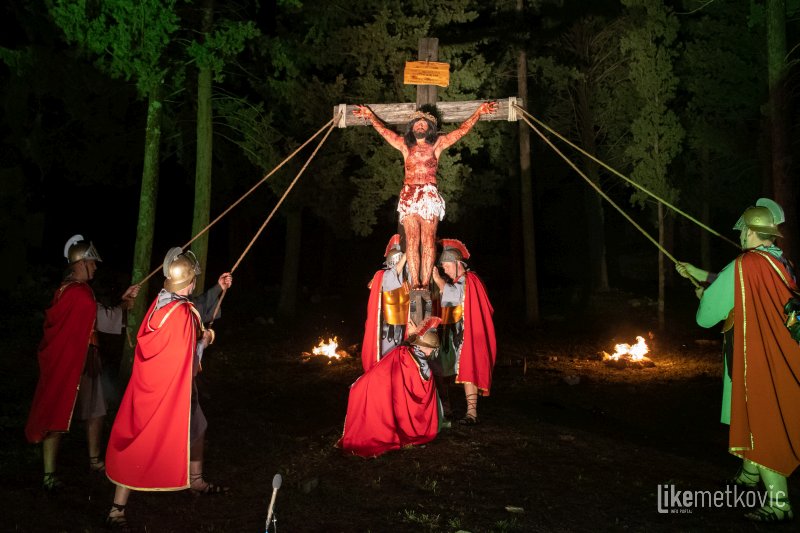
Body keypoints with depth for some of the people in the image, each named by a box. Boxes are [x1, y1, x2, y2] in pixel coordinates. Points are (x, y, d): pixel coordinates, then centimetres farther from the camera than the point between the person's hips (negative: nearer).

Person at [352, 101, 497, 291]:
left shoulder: (437, 144, 18)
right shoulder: (405, 144, 22)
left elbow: (462, 129, 19)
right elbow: (384, 131, 31)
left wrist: (479, 111, 19)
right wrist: (371, 116, 36)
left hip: (430, 195, -1)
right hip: (409, 195, 1)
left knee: (428, 239, -10)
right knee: (412, 240, -9)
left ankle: (425, 282, -12)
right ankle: (415, 283, -12)